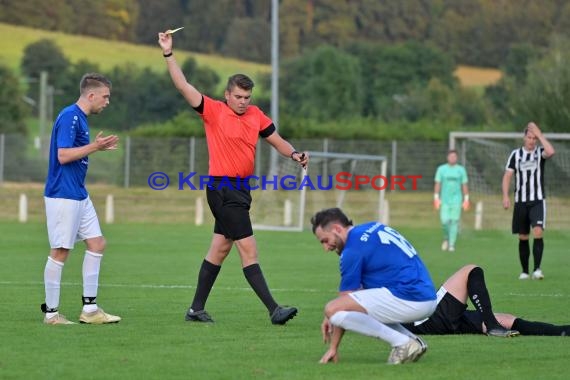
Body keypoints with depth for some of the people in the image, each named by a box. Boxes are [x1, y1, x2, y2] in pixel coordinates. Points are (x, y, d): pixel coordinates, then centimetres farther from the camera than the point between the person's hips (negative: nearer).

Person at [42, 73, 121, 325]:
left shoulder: (80, 118, 14)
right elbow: (63, 155, -22)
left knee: (97, 243, 9)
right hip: (63, 196, -10)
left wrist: (98, 147, 13)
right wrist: (94, 146, -18)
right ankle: (51, 312, 2)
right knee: (60, 252, -5)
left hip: (79, 195, 10)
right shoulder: (69, 116, -16)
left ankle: (90, 309, 11)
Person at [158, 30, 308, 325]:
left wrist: (293, 154, -2)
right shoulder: (213, 111, -7)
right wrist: (168, 53, -17)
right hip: (223, 188, -7)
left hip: (240, 189, 7)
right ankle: (274, 310, -16)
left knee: (220, 248, 12)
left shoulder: (255, 115, 9)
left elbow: (276, 140, 17)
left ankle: (196, 308, 20)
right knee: (248, 249, -11)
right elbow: (183, 85, -12)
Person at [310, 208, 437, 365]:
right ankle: (413, 340, 11)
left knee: (333, 309, -15)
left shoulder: (353, 249, -7)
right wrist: (332, 317, 25)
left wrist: (333, 348, 7)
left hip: (408, 298, -10)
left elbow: (345, 301, -1)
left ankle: (402, 342, -10)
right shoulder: (373, 228, 19)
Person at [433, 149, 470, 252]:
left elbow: (465, 185, 7)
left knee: (454, 221, -6)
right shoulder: (441, 169, 4)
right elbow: (437, 184, 3)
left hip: (457, 200, 0)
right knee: (445, 221, -10)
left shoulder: (461, 169, 5)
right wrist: (436, 198, -5)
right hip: (444, 200, 0)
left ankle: (452, 245, -1)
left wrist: (466, 200, 2)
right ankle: (446, 239, 17)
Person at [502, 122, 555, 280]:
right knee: (523, 237, 6)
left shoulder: (540, 152, 2)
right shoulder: (516, 154, 6)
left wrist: (539, 134, -16)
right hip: (520, 201, 2)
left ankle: (537, 269, -21)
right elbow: (507, 175, 5)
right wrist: (505, 196, -7)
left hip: (538, 201, -2)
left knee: (538, 232, -19)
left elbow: (550, 151, -23)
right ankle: (524, 271, 15)